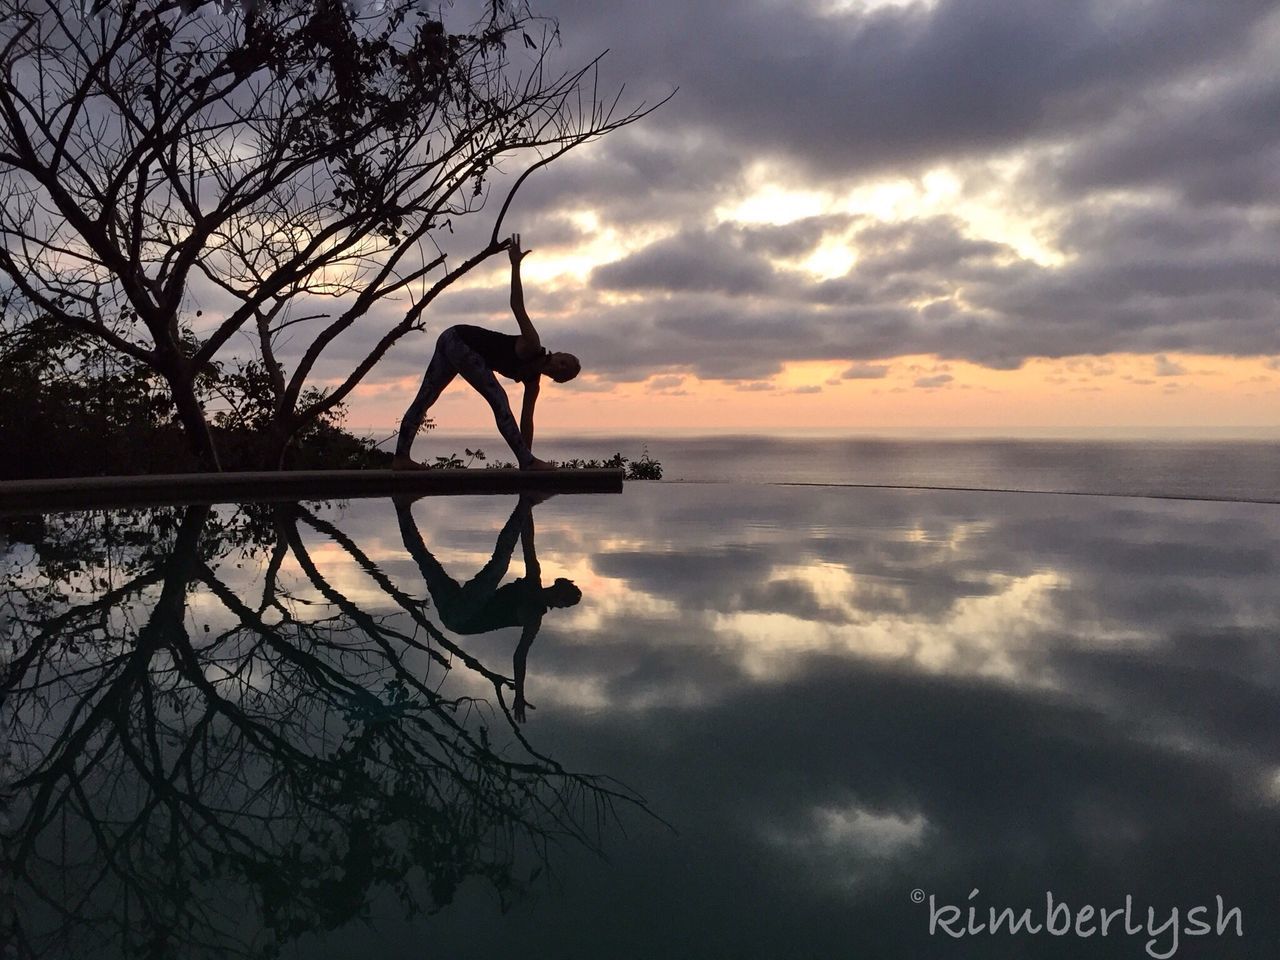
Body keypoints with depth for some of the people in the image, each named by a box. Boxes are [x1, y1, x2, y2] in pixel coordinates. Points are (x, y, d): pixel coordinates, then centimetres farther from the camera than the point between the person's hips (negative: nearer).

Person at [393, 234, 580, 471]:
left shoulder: (533, 381, 5)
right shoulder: (532, 347, -17)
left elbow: (526, 420, 8)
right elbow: (517, 306, -22)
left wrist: (527, 455, 8)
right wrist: (515, 264, -28)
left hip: (453, 344, 9)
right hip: (458, 338, -9)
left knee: (423, 400, 13)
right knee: (498, 399, -14)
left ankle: (401, 458, 18)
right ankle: (527, 461, -17)